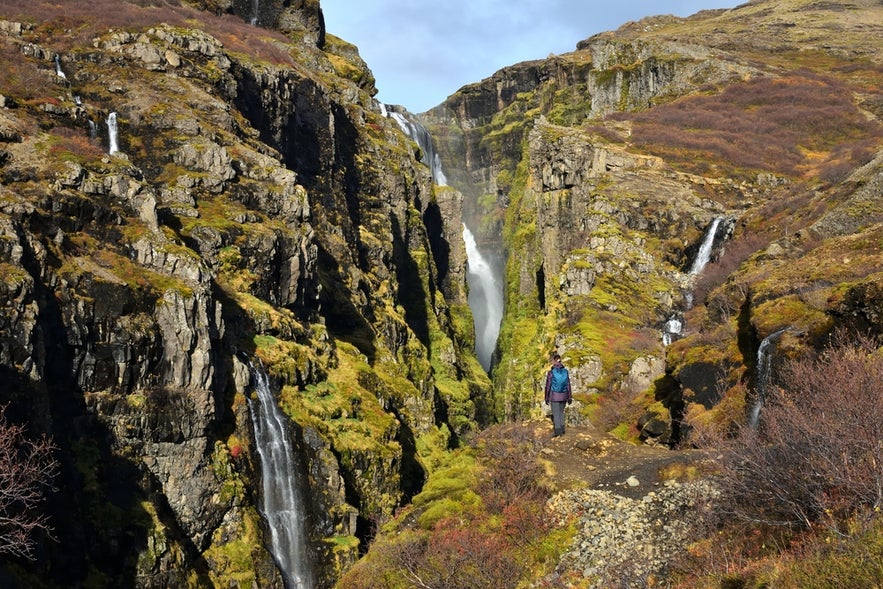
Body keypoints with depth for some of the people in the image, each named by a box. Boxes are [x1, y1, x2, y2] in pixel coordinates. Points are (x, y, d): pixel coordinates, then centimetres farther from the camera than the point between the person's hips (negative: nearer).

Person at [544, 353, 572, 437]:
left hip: (554, 395, -4)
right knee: (561, 412, 16)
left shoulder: (551, 372, -12)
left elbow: (548, 386, -9)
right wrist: (569, 397, 6)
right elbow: (568, 385, 0)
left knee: (555, 414, 1)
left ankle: (557, 430, -6)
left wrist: (547, 398, 0)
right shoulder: (565, 372, -2)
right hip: (563, 395, 4)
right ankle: (562, 430, 15)